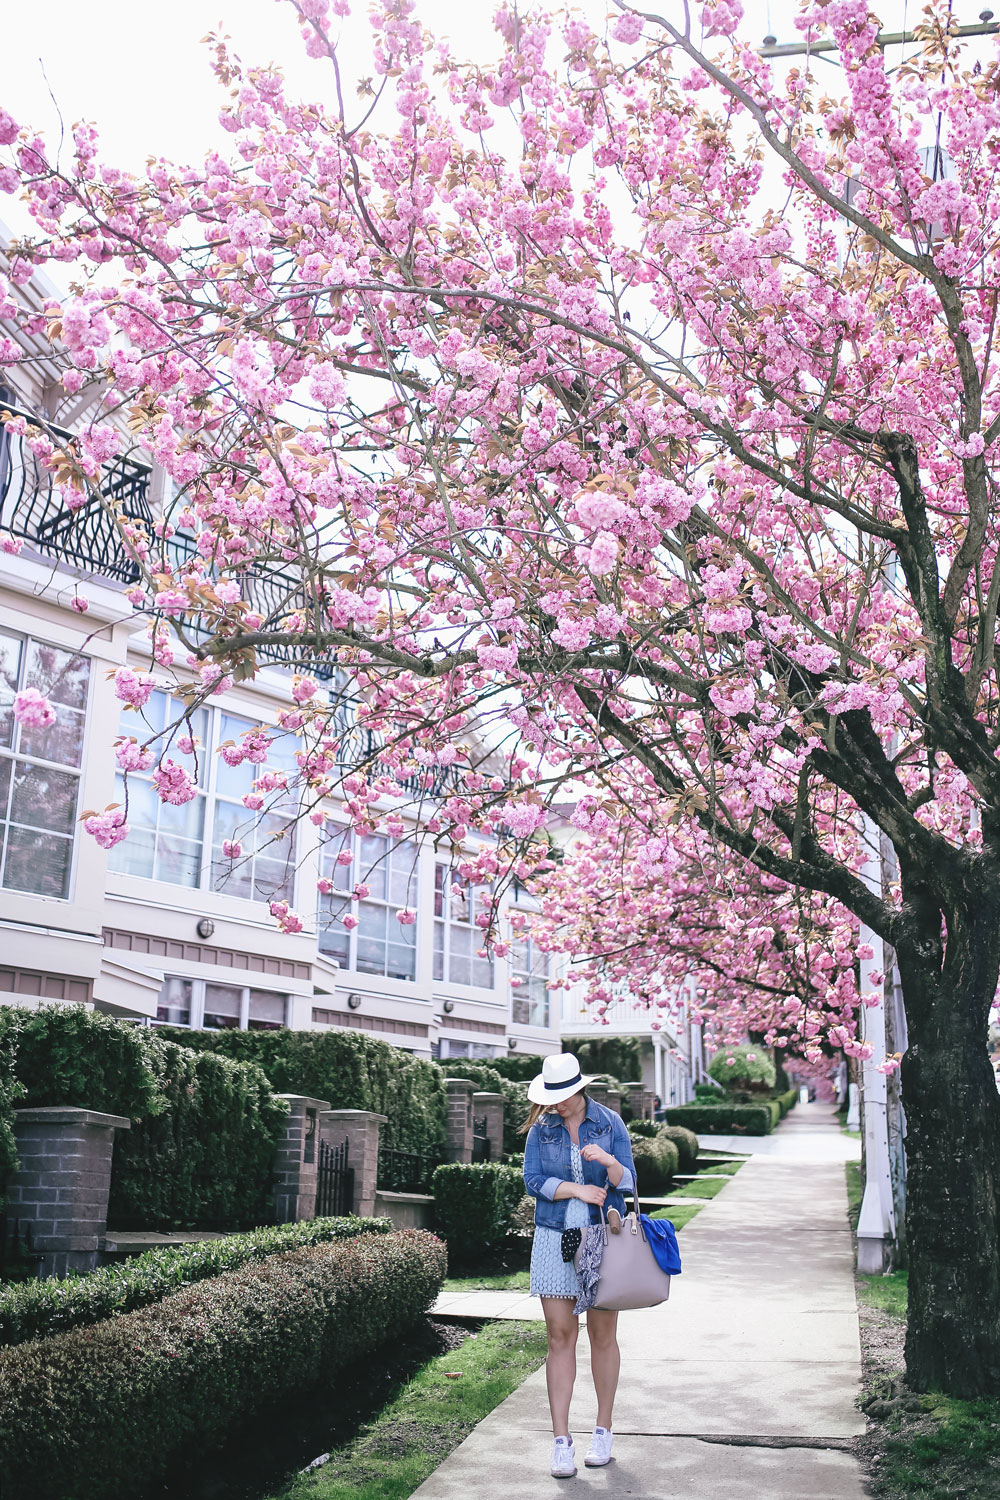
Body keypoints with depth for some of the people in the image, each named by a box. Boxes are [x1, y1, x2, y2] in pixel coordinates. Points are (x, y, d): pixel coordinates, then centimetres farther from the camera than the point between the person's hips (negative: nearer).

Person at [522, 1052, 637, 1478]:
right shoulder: (541, 1130, 4)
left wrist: (610, 1161, -24)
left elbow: (627, 1183, -3)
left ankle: (603, 1431, 20)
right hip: (555, 1240, 1)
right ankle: (561, 1441, 3)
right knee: (560, 1336, -2)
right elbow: (533, 1181, -5)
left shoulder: (610, 1124, 0)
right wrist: (578, 1189, -14)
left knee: (602, 1334, 5)